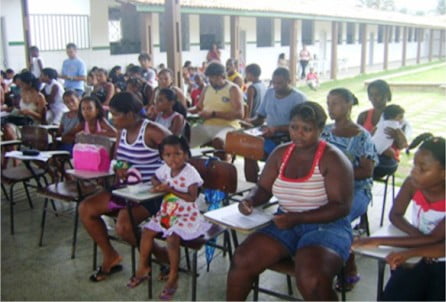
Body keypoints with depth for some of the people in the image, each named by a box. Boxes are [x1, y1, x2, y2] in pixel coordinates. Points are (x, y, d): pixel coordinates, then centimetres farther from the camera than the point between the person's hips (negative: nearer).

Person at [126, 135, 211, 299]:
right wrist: (158, 186, -2)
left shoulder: (190, 172, -17)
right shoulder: (165, 169, 2)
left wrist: (171, 190, -26)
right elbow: (155, 178, 22)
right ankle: (143, 267, 17)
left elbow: (192, 197, -22)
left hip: (186, 215, -7)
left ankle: (173, 276, -7)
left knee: (172, 237, -26)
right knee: (147, 231, -3)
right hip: (167, 212, 7)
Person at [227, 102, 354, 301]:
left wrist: (296, 218, -25)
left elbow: (341, 207, -16)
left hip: (326, 226, -5)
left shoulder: (332, 159, -12)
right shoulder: (280, 153, 6)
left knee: (310, 281, -33)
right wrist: (249, 201, -14)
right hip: (286, 223, 5)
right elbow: (263, 188, 10)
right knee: (241, 261, -14)